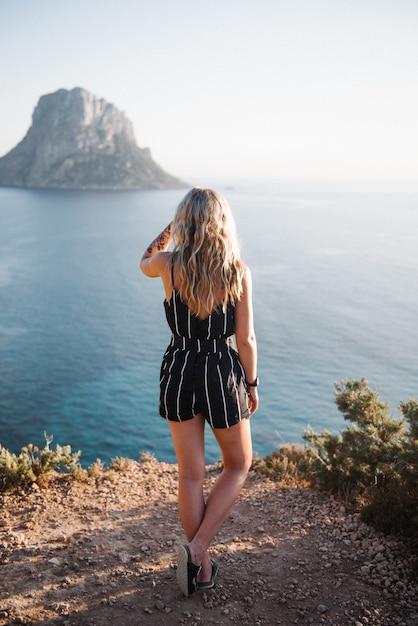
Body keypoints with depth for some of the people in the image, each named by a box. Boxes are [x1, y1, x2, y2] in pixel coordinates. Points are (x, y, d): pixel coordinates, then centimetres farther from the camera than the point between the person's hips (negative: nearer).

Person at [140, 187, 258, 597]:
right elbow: (246, 339, -8)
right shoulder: (238, 271, -13)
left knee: (190, 475, 15)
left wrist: (166, 233, 27)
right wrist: (251, 385, 5)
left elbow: (144, 262, 17)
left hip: (179, 371, 2)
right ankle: (197, 548, 11)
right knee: (239, 465, 22)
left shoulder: (169, 264, -9)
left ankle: (201, 567, 28)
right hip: (223, 374, -2)